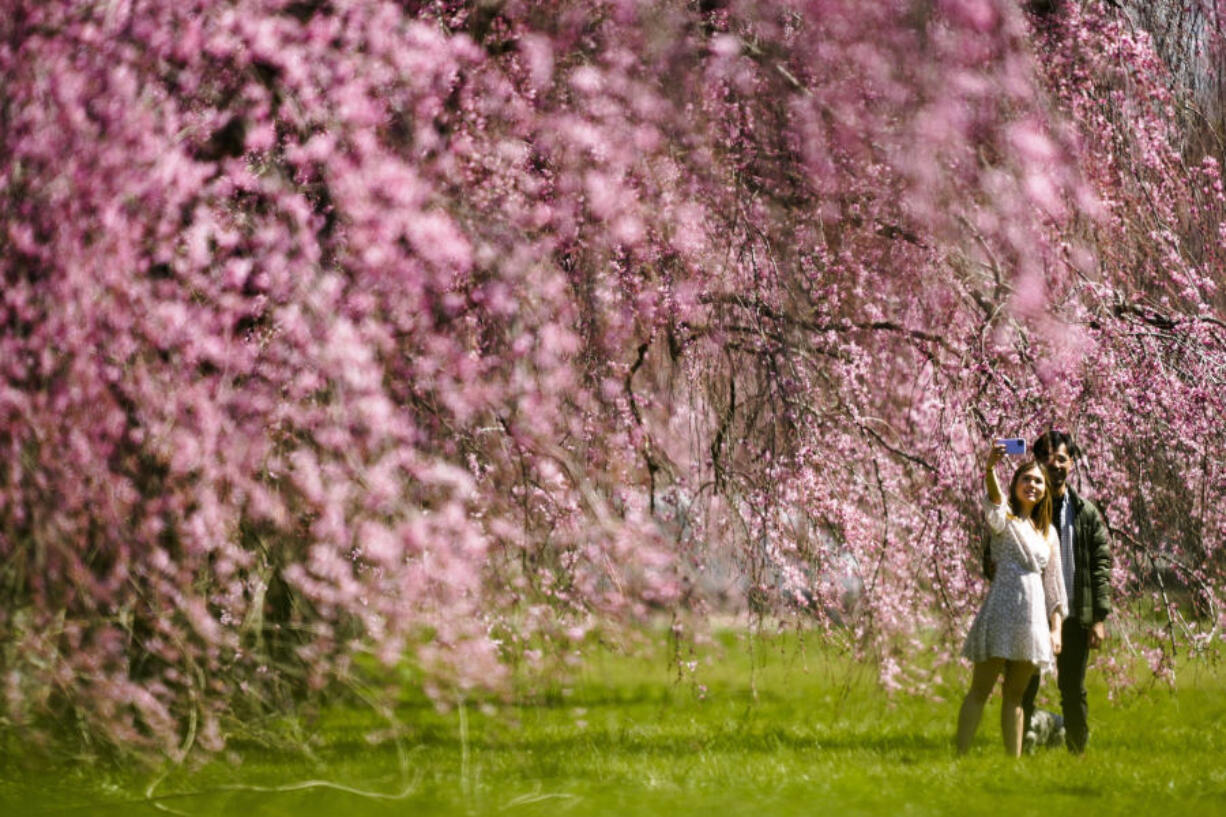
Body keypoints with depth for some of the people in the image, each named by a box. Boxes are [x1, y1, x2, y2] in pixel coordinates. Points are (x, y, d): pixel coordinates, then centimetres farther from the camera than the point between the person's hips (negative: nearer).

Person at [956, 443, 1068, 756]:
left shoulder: (1048, 532, 17)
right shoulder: (1005, 518, 1)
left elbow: (1053, 584, 20)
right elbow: (994, 499, -24)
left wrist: (1056, 628, 12)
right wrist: (990, 468, -45)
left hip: (1034, 617, 5)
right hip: (1002, 610, -5)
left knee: (1015, 695, 9)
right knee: (980, 690, -7)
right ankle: (960, 757, -8)